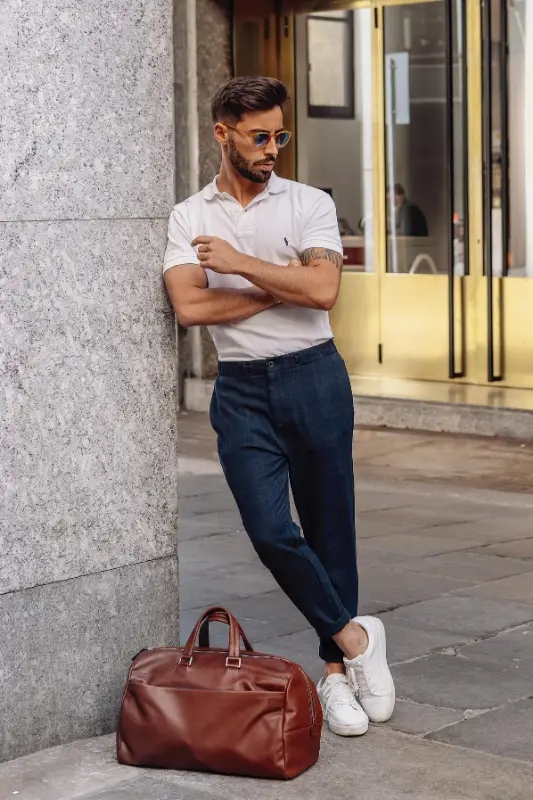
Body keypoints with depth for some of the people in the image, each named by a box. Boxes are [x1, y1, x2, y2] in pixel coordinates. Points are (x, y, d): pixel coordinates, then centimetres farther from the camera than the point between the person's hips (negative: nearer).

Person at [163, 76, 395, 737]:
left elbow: (323, 290, -14)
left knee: (329, 528, 5)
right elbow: (190, 307, -10)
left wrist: (239, 262, -12)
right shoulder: (188, 218, 6)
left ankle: (336, 671, 18)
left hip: (314, 377, 0)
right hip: (241, 388, 1)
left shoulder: (310, 204, 2)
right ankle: (354, 637, 8)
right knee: (270, 529, -11)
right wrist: (282, 287, -8)